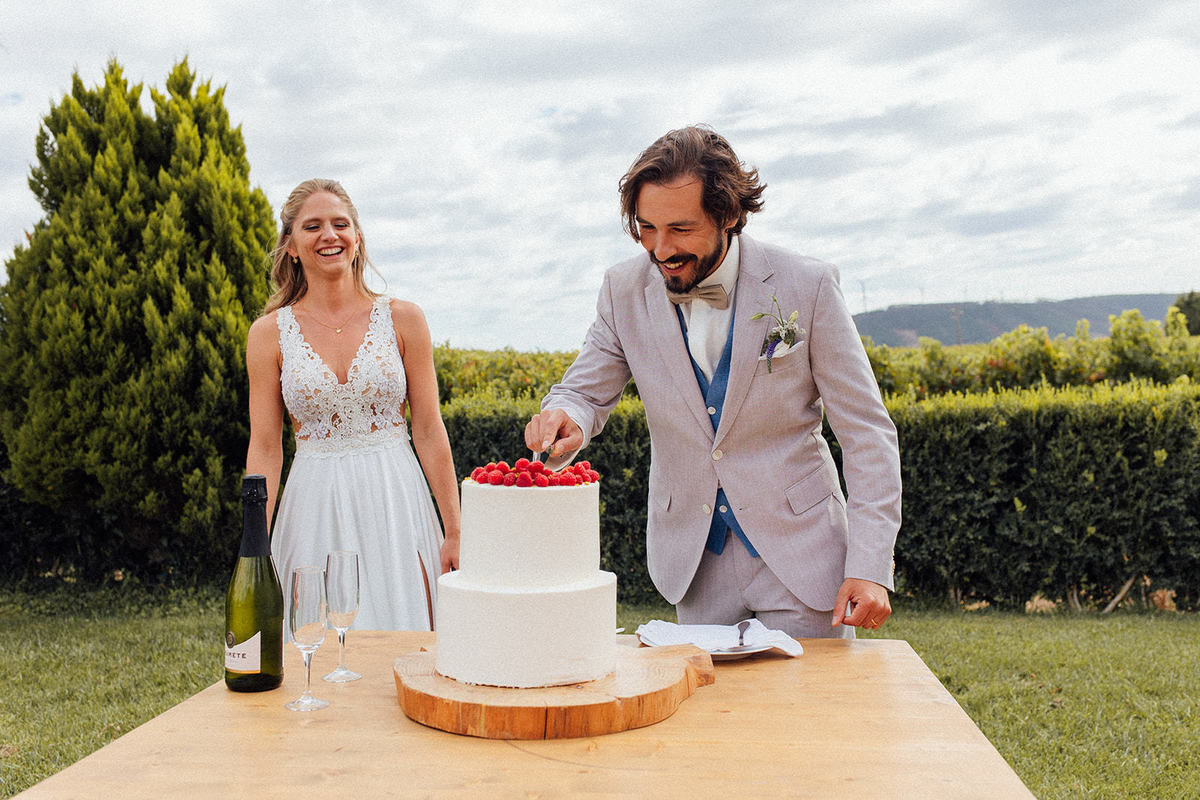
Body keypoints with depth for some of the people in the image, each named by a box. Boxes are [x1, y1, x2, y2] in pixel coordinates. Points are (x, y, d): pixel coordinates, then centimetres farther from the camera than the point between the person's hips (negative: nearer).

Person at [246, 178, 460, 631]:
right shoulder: (269, 333, 2)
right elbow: (265, 449, 2)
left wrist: (455, 533, -1)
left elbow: (429, 432, 1)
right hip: (315, 509, 0)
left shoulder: (402, 319, 1)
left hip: (397, 502, 0)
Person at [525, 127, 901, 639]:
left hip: (799, 553, -2)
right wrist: (565, 420, -22)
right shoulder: (625, 290, -5)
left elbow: (867, 433, -9)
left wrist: (869, 566, -17)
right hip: (695, 562, 3)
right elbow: (586, 392, 5)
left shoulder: (806, 285, -13)